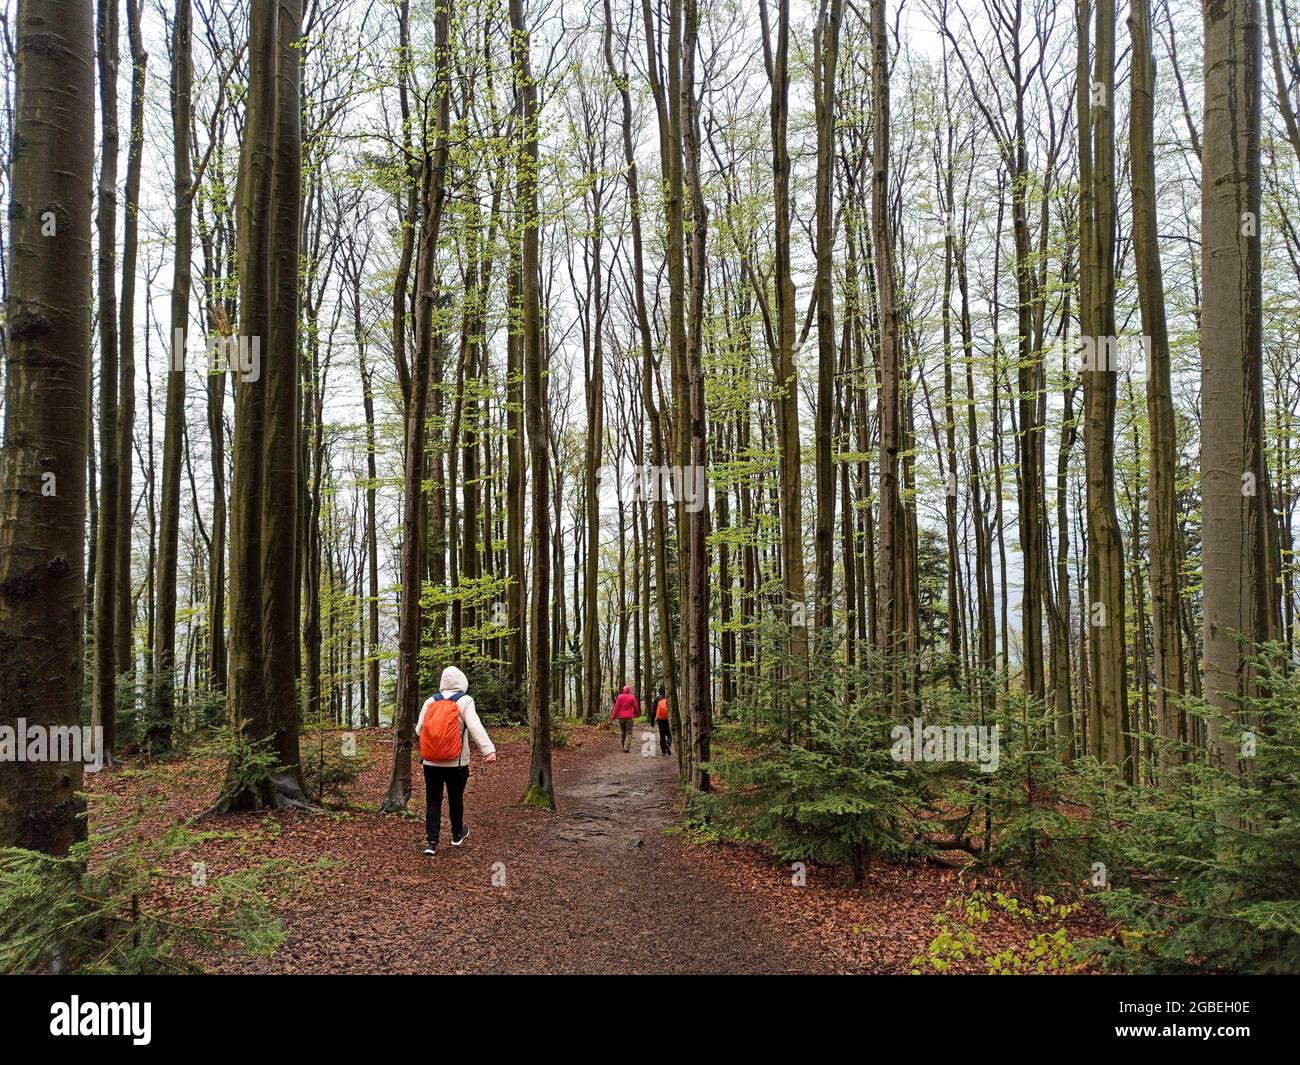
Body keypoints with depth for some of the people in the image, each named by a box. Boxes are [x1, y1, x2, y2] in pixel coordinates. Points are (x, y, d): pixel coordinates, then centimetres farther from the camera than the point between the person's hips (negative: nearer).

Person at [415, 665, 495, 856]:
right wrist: (488, 750, -26)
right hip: (456, 762, -2)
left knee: (433, 800, 7)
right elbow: (475, 727, -19)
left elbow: (419, 730, 7)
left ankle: (431, 841, 0)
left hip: (431, 762, 2)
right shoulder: (465, 701, -6)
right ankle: (457, 835, 32)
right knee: (455, 799, 15)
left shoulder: (430, 701, 5)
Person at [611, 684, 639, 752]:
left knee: (623, 732, 15)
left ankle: (624, 747, 21)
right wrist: (637, 714, 22)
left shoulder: (620, 697, -2)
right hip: (629, 717, -2)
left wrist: (613, 716, 0)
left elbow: (616, 707, -4)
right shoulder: (632, 697, -4)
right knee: (629, 732, -1)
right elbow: (636, 707, 3)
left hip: (621, 717, 2)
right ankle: (626, 747, -14)